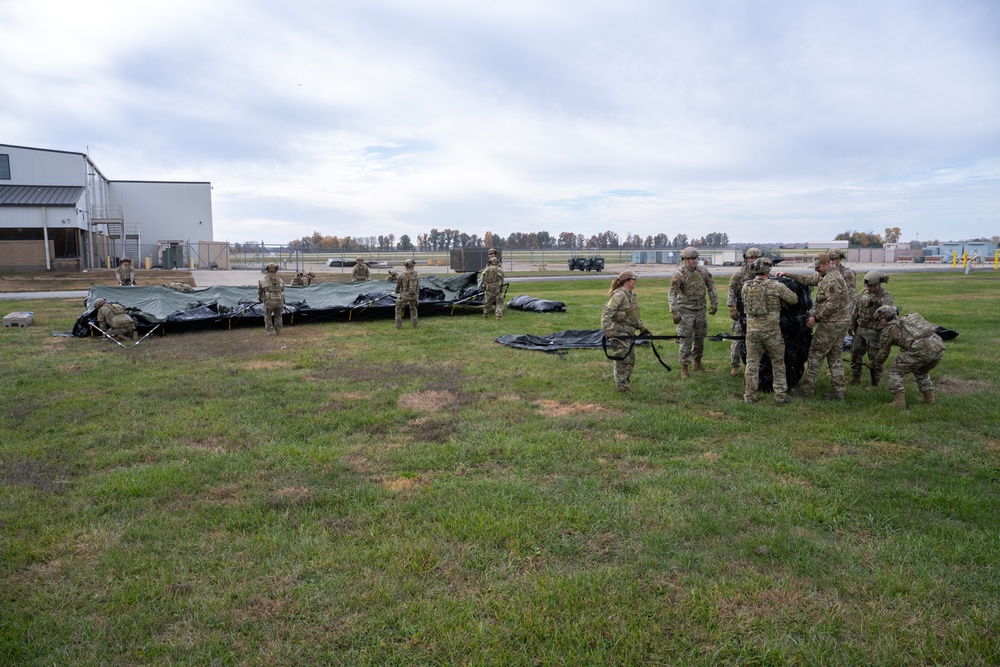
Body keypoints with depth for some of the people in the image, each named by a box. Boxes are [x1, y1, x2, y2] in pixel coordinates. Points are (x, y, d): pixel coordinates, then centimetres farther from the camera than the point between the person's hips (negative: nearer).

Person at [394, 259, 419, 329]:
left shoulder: (403, 275, -13)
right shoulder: (417, 275, -2)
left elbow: (398, 285, 2)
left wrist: (397, 291, 25)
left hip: (404, 296, -3)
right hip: (414, 296, 3)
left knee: (398, 309, 16)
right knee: (413, 309, 27)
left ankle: (399, 325, 13)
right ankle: (414, 325, 22)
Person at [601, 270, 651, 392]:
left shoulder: (632, 295, 12)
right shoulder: (619, 295, -17)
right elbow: (606, 313, -22)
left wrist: (642, 327, 21)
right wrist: (607, 330, -29)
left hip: (629, 332, 9)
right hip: (619, 332, -9)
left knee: (630, 359, 16)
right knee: (622, 360, -2)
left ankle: (626, 384, 29)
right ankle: (623, 387, 9)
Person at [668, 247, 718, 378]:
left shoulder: (703, 271, -2)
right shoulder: (679, 274, -16)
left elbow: (711, 286, 10)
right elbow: (672, 294, -18)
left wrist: (714, 303, 6)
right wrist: (674, 312, -24)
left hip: (700, 309, 5)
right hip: (686, 310, -5)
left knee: (700, 337, 14)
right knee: (686, 339, -5)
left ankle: (697, 363, 30)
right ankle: (684, 368, 2)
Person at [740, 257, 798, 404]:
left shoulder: (745, 287, 1)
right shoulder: (776, 286, -10)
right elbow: (794, 300, -1)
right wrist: (780, 299, 18)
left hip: (752, 330, 3)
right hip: (771, 330, -3)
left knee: (752, 363, 11)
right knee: (778, 363, 13)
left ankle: (749, 396, 14)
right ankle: (780, 395, 15)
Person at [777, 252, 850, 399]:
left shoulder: (832, 279, -19)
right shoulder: (824, 276, 12)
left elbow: (833, 304, -25)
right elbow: (807, 279, 17)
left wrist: (816, 317, -20)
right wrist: (787, 274, 10)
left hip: (830, 324, -10)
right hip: (841, 322, 10)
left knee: (816, 354, -2)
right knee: (835, 355, 13)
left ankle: (806, 389, 4)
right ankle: (838, 391, 16)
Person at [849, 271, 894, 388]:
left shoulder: (886, 297, -13)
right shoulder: (864, 291, 5)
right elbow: (856, 309, 13)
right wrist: (852, 324, 14)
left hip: (874, 331, -6)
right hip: (860, 329, 6)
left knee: (874, 357, 0)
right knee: (855, 353, 13)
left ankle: (875, 383, 12)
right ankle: (855, 378, 29)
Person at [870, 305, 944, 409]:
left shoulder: (888, 330, 12)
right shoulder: (907, 320, 32)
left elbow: (883, 354, 20)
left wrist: (873, 364, 38)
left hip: (922, 349, -7)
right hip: (939, 347, 8)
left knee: (895, 371, 9)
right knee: (921, 372, 33)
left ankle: (899, 402, 4)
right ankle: (929, 398, 31)